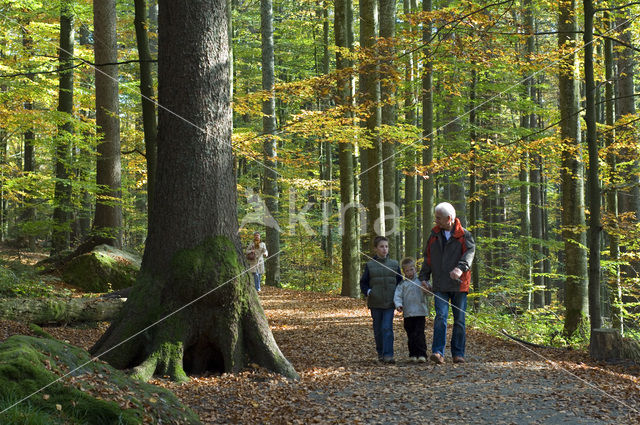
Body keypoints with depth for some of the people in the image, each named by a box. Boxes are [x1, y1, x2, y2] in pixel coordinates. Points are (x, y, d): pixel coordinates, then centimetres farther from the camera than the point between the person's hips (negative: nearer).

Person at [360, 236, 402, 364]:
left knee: (387, 328, -11)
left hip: (390, 303, -1)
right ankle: (380, 353, 22)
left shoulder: (394, 264, 6)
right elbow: (363, 283, 8)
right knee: (378, 329, 9)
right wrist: (368, 292, -11)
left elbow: (400, 281, 14)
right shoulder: (370, 265, 3)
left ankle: (388, 355, -13)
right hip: (375, 303, 1)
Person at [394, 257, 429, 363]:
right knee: (410, 335, 8)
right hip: (408, 313, 2)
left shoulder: (420, 280, 7)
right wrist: (398, 305, -16)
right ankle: (413, 355, 17)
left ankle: (422, 354, -9)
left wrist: (425, 289, -21)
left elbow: (428, 292, 2)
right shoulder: (402, 284, 9)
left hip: (420, 312, -2)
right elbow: (398, 296, 2)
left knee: (419, 333, -10)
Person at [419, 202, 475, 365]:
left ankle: (458, 353, 14)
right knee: (441, 316, -14)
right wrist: (424, 277, 8)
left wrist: (461, 268, -35)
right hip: (440, 286, 1)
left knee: (459, 320, 4)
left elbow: (470, 252, -17)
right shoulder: (434, 235, 12)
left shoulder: (464, 235, 0)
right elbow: (427, 258, 18)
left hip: (459, 285, -1)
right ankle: (438, 352, -20)